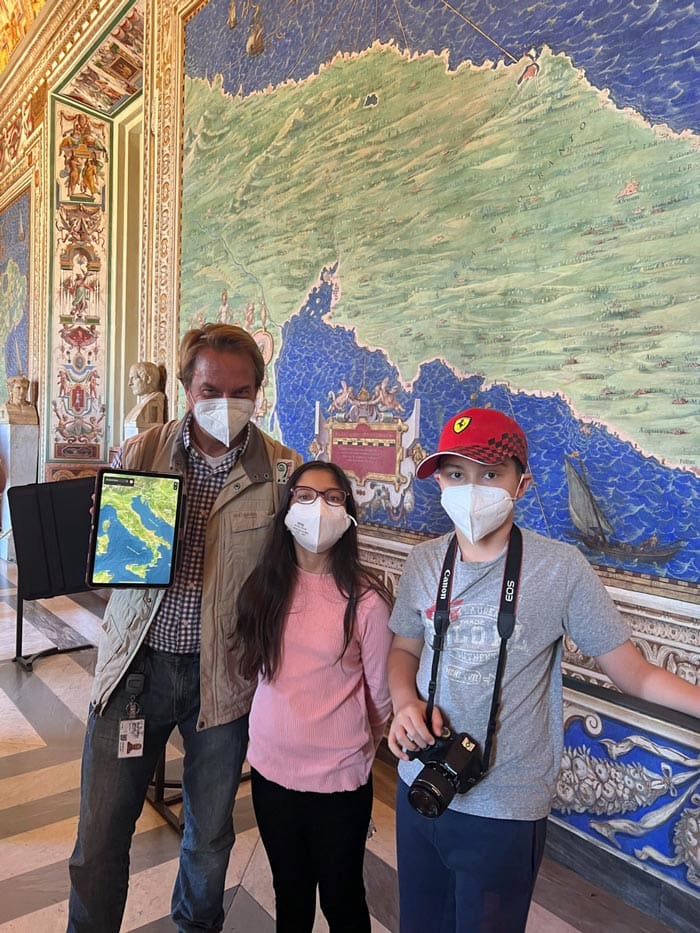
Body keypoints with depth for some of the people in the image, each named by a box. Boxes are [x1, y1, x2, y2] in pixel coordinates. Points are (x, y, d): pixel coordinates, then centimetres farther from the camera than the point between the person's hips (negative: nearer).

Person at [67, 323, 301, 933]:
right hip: (137, 662, 1)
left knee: (210, 832, 21)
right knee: (100, 835, 11)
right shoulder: (138, 454, -2)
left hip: (223, 670, 0)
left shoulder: (282, 470, -8)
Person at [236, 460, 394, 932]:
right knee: (290, 894, 24)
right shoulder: (264, 585, -6)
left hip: (339, 776, -3)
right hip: (270, 766, 4)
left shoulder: (366, 598, -18)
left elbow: (382, 692, -6)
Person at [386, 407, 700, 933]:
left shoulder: (560, 568, -17)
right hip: (421, 787, 4)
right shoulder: (424, 562, -6)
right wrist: (406, 702, -11)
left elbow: (633, 674, -11)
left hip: (506, 811, -4)